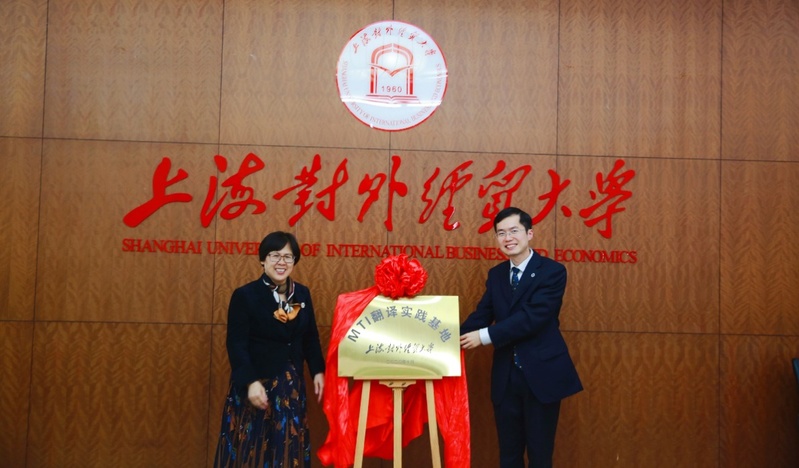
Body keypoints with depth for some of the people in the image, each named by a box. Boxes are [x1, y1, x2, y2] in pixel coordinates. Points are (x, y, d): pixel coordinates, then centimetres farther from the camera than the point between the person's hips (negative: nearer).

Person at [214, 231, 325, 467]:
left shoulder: (302, 293, 6)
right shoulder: (244, 295, -10)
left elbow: (311, 338, 13)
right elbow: (236, 345, -14)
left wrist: (318, 371, 6)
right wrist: (250, 382, -22)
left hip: (291, 384, 5)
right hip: (256, 383, -5)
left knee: (288, 446, 11)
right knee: (252, 446, 2)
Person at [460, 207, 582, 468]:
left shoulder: (552, 271, -10)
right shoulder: (496, 274, 9)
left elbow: (533, 317, -20)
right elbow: (482, 314, 2)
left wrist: (485, 336, -22)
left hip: (541, 374, -5)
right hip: (506, 375, 5)